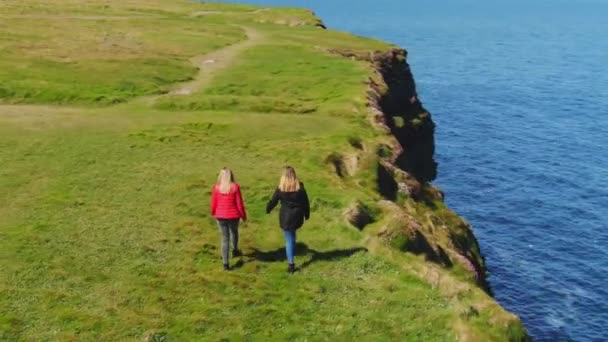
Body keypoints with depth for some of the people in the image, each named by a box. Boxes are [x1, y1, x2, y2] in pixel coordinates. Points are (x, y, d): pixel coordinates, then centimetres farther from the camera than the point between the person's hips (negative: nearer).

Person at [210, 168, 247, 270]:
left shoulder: (217, 187, -9)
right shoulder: (235, 187, -14)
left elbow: (213, 203, -1)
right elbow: (239, 203, -10)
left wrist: (213, 213, 20)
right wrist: (243, 215, 5)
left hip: (221, 216, 1)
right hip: (233, 216, -1)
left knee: (225, 238, 10)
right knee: (234, 232, 29)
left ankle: (226, 263, 8)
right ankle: (235, 250, 49)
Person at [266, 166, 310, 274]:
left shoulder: (281, 189, -11)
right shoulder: (300, 187, -8)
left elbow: (273, 201, 1)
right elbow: (306, 202, -1)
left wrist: (268, 209, 21)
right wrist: (307, 214, 14)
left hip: (286, 217, -2)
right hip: (297, 217, 2)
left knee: (289, 240, 4)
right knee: (292, 235, 33)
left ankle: (291, 263, 4)